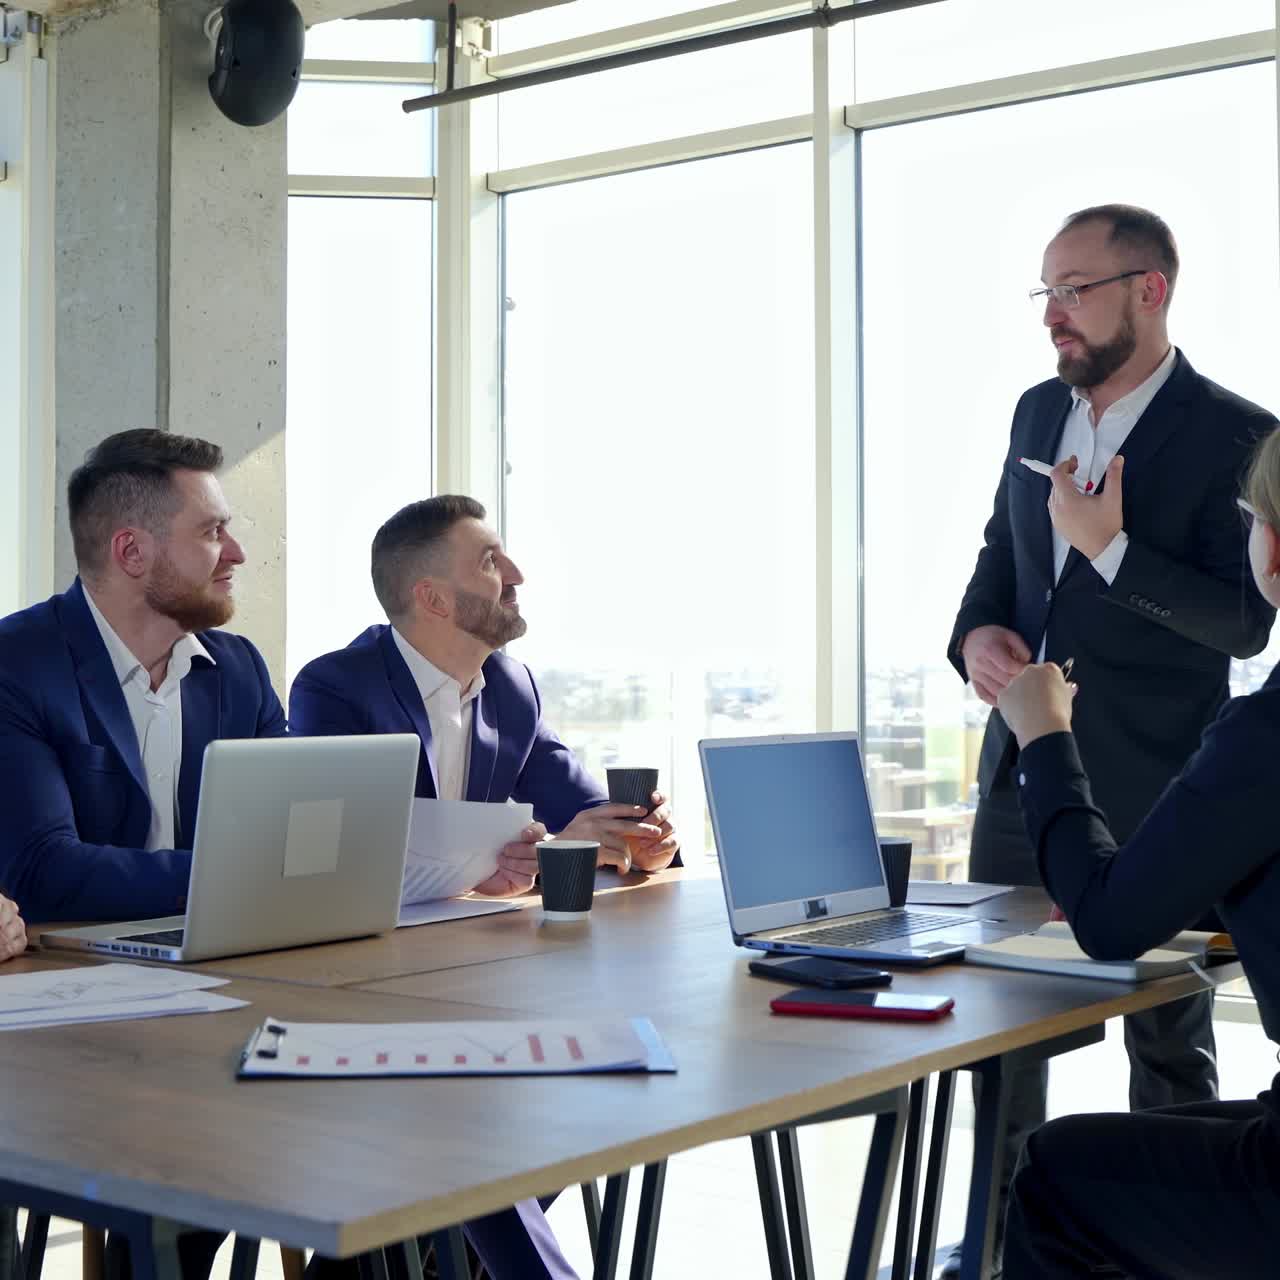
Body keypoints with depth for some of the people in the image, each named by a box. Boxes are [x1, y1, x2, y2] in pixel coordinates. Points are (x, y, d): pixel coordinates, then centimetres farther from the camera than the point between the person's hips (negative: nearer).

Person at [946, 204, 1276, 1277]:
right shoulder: (1038, 412, 9)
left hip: (1151, 788, -6)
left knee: (1167, 1038, 7)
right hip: (1025, 765, 7)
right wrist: (976, 633, -2)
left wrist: (1108, 547, -25)